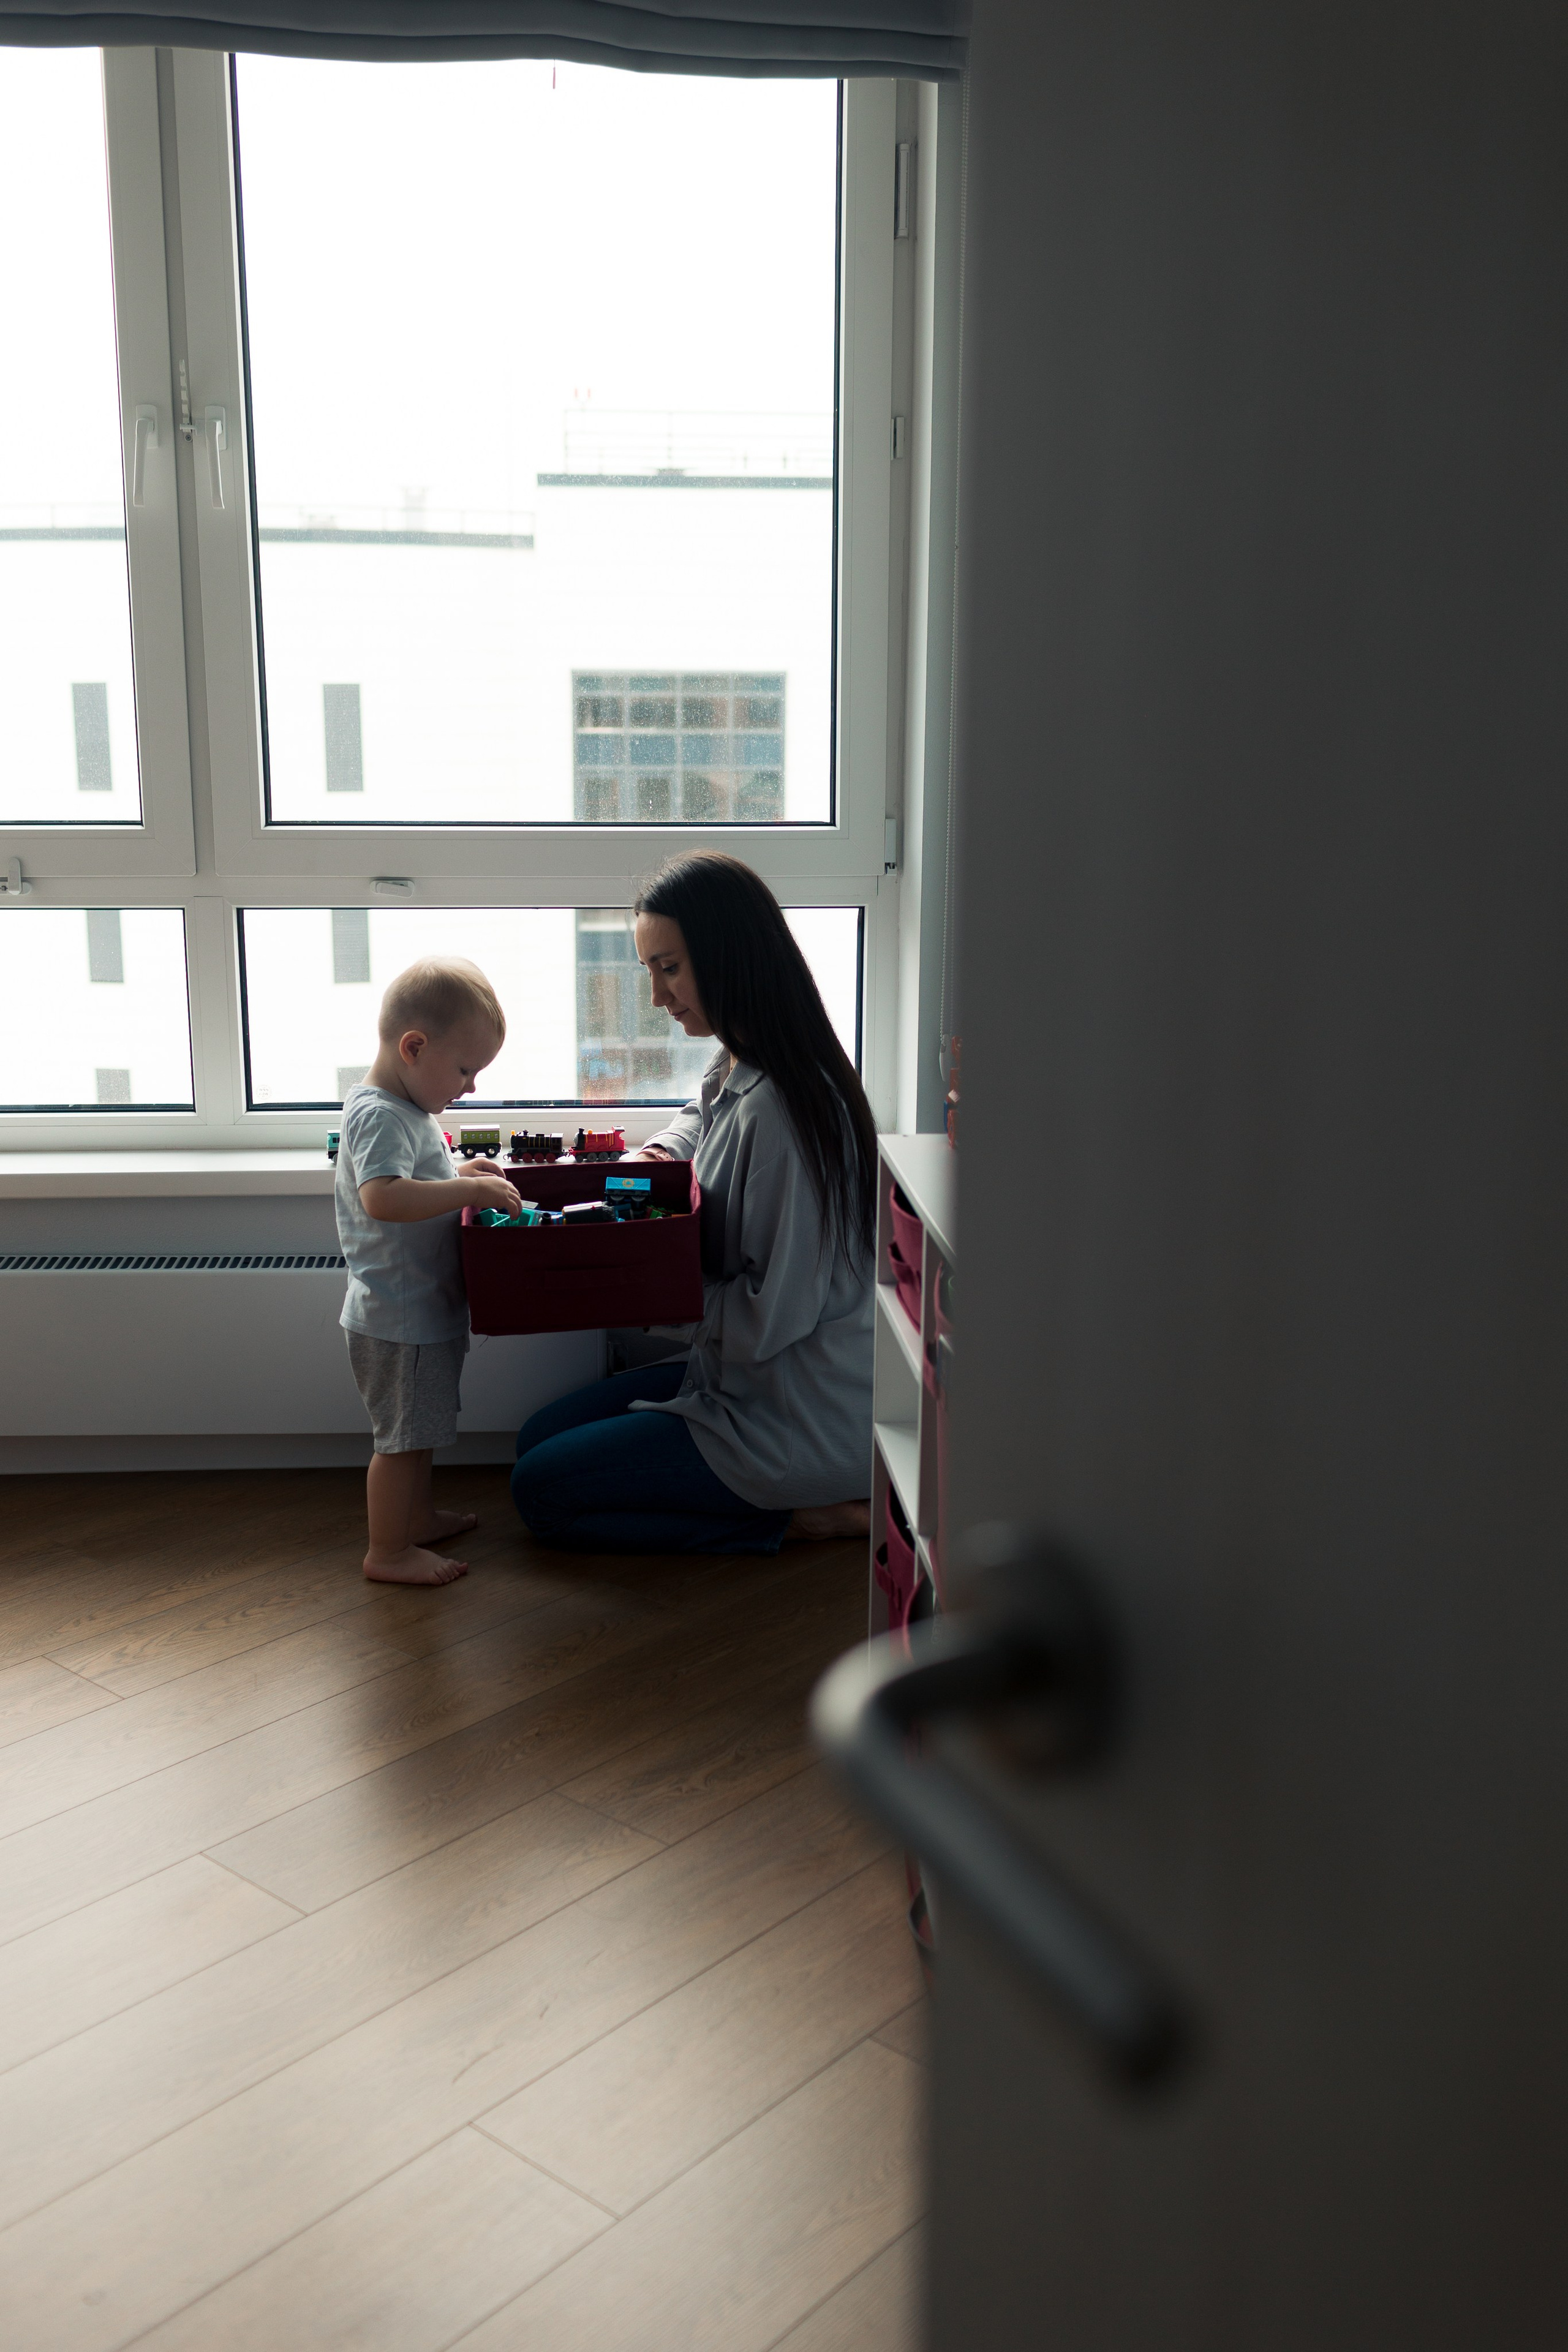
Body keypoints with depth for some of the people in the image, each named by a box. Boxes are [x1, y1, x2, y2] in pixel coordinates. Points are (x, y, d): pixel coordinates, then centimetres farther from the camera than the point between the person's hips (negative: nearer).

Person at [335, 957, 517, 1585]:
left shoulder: (404, 1109, 10)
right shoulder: (381, 1116, -23)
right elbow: (382, 1198, -39)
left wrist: (459, 1177, 13)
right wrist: (469, 1189, -35)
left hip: (418, 1314, 10)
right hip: (398, 1320, -10)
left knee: (415, 1430, 25)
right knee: (401, 1437, 2)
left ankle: (420, 1517, 41)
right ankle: (387, 1552, 14)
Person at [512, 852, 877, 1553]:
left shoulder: (778, 1107, -28)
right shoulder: (735, 1066, 2)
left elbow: (772, 1317, -28)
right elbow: (700, 1119, 30)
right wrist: (658, 1155, 7)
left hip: (796, 1425, -10)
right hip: (742, 1376, 10)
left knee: (541, 1492, -2)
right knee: (540, 1439, 18)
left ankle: (803, 1517, -1)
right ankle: (813, 1496, 11)